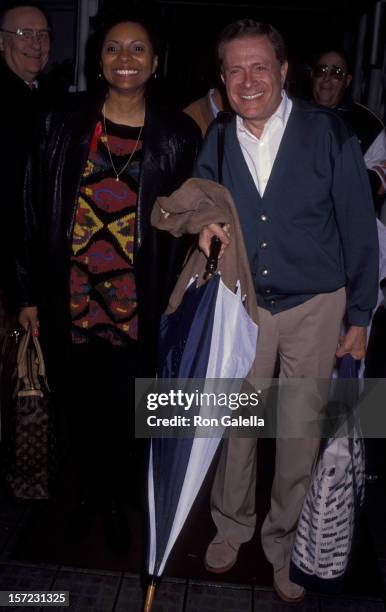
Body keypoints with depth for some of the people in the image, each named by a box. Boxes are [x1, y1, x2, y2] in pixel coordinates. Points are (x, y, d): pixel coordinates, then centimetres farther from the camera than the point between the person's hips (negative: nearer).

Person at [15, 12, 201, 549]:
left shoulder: (177, 136, -1)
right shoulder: (66, 122, 2)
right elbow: (38, 211, 2)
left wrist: (171, 299, -4)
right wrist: (32, 294, 1)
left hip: (134, 304, -1)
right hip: (71, 299, 2)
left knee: (120, 410, 9)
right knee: (82, 406, 15)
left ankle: (114, 498, 35)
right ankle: (86, 490, 41)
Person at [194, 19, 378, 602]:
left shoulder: (328, 132, -9)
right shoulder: (214, 144, 1)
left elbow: (358, 227, -6)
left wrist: (360, 315, -4)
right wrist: (206, 231, -13)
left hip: (315, 306, -2)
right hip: (242, 305, 3)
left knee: (300, 430, 10)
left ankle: (285, 540, 33)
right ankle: (232, 522, 38)